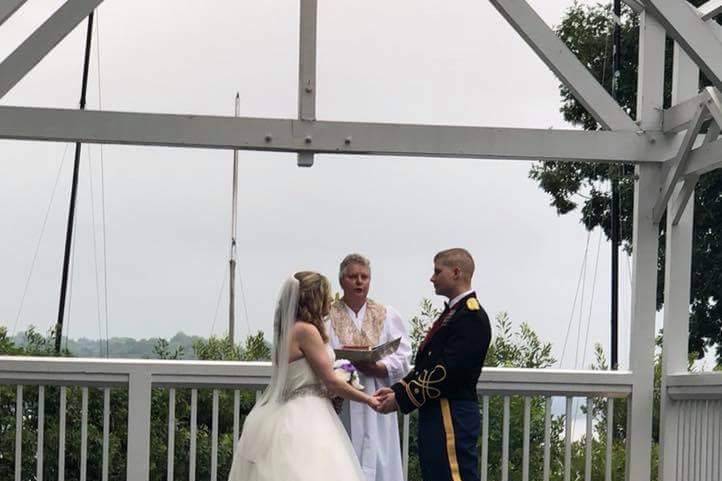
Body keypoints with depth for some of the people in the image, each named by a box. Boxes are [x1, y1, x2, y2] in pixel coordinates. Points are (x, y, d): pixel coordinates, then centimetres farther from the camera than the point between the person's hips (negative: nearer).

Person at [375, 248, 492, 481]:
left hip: (452, 418, -10)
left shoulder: (472, 317, -13)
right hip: (435, 414, 10)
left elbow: (448, 372, -21)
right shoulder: (453, 312, 19)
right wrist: (397, 390, 5)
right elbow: (429, 364, 18)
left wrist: (402, 399, -16)